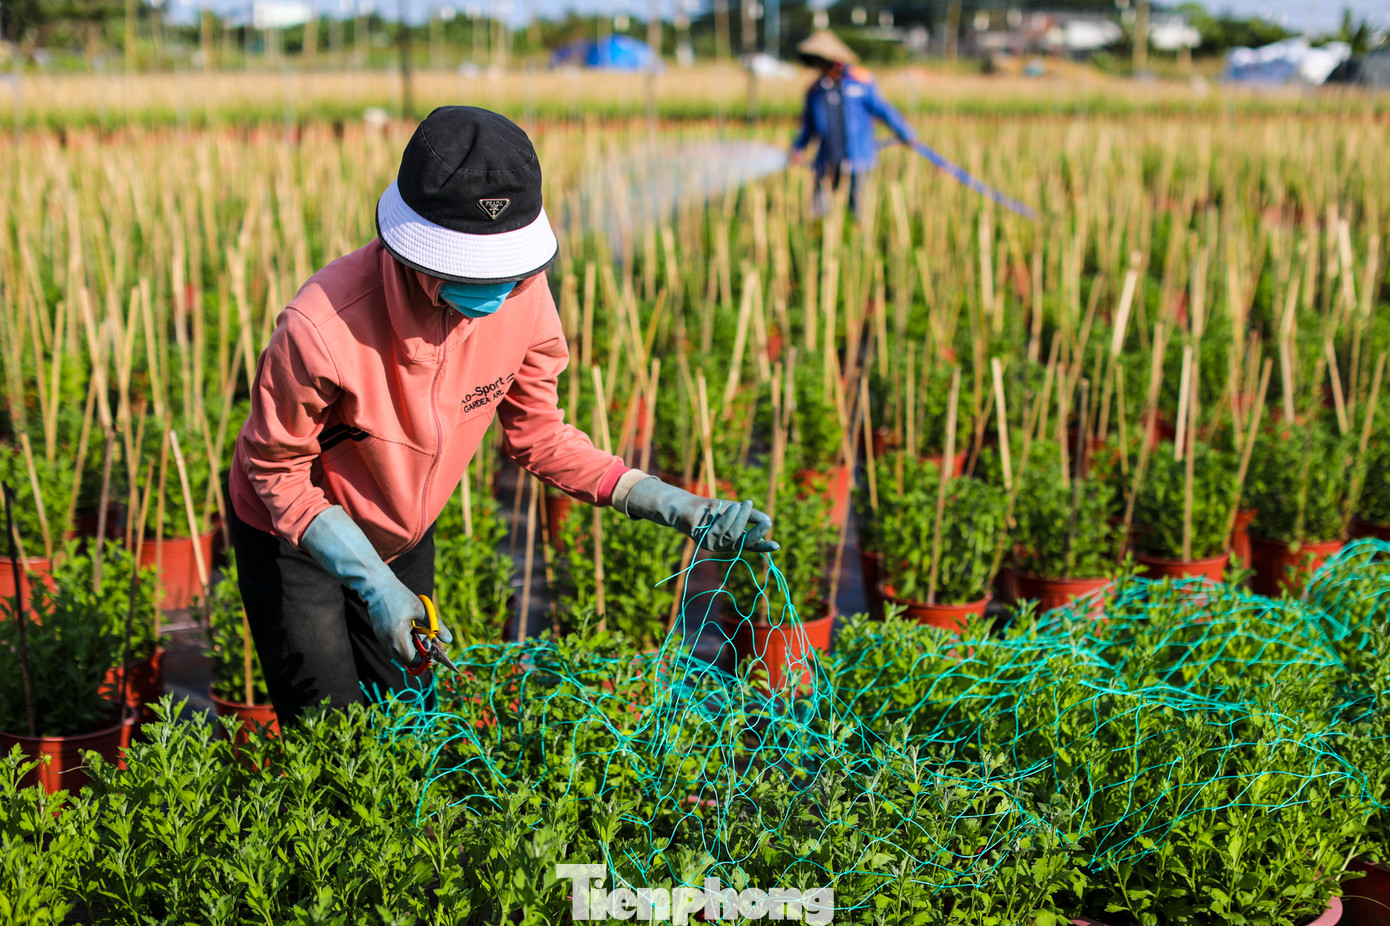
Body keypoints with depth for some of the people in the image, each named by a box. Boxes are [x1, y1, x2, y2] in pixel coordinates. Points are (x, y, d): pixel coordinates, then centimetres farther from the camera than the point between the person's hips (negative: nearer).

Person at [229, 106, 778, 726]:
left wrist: (670, 506, -17)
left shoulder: (522, 295, -22)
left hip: (403, 535, 5)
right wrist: (371, 580, -30)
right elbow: (278, 468, -22)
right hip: (294, 535, -5)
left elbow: (536, 436, -8)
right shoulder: (323, 326, -37)